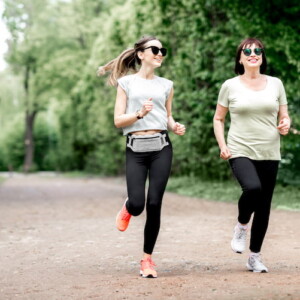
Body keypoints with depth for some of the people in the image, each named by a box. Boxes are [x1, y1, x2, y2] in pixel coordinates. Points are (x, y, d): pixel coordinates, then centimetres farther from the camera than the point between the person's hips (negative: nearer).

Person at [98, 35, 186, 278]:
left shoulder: (166, 85, 14)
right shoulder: (126, 82, 6)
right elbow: (118, 120, 1)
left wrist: (176, 127, 1)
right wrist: (140, 114, -16)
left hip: (161, 147, 2)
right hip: (136, 149, -2)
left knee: (154, 204, -4)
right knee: (137, 205, -11)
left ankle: (147, 259, 10)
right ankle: (128, 208, 30)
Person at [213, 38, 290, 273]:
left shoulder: (275, 84, 9)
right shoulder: (230, 86, 4)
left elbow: (284, 117, 15)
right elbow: (218, 119, 11)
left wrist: (285, 125, -8)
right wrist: (222, 145, -3)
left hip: (269, 154, 3)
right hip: (240, 152, -3)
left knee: (264, 206, 5)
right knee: (253, 188, -30)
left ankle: (255, 257, 20)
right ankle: (241, 226, 1)